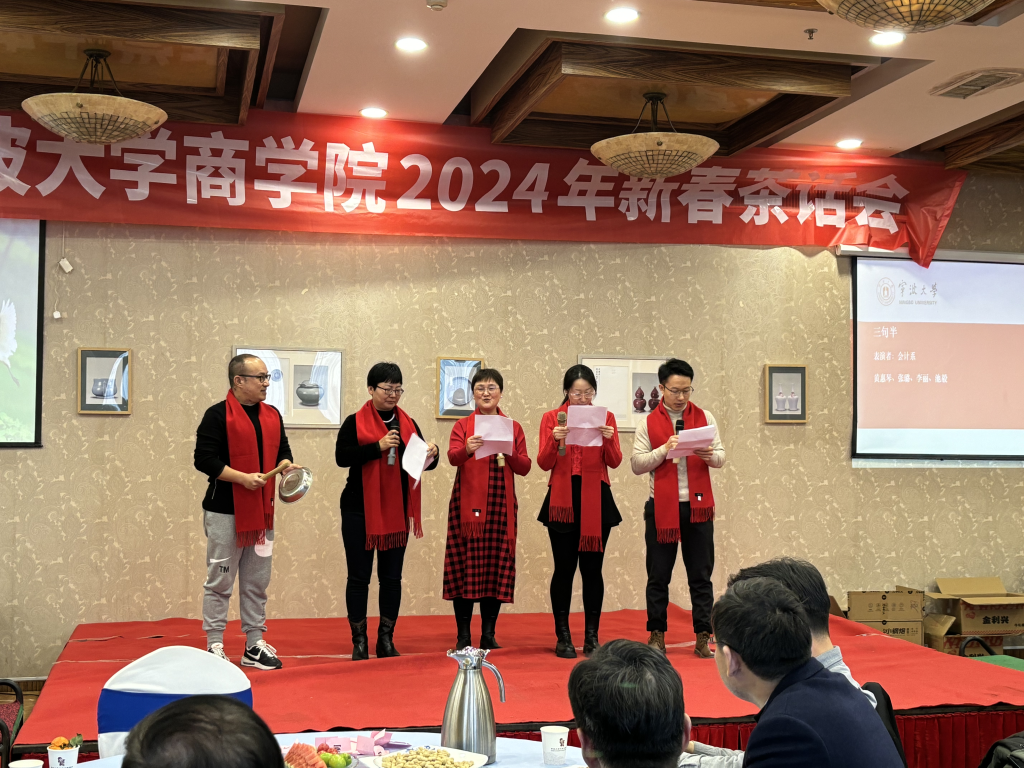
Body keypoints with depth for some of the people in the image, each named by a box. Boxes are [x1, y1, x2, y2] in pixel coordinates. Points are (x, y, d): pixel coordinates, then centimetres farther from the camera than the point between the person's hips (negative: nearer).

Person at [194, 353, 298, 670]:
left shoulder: (272, 416, 11)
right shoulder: (217, 415, -9)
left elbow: (282, 452, 18)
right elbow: (204, 459, -14)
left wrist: (286, 465, -4)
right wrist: (243, 478, -21)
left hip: (262, 512, 6)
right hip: (225, 512, -6)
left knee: (257, 583, 11)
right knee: (220, 582, 1)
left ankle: (255, 645, 19)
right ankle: (214, 647, 10)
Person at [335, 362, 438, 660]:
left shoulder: (408, 424, 10)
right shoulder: (355, 422, -2)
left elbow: (424, 463, 10)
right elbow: (342, 457, -15)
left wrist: (431, 454, -12)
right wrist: (378, 446, -22)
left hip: (397, 511, 4)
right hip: (360, 510, -4)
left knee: (392, 576, 6)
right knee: (359, 576, 1)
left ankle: (386, 640, 15)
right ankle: (359, 641, 10)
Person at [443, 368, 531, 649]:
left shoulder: (513, 427, 12)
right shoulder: (462, 425, 7)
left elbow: (525, 468, 7)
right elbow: (452, 457, -10)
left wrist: (509, 452, -12)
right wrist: (467, 449, -30)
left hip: (501, 505, 2)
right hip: (468, 505, -2)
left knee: (497, 564, 1)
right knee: (465, 565, -5)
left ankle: (488, 634, 9)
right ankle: (463, 635, 1)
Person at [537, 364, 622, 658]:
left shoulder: (605, 417, 7)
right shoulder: (551, 418, 4)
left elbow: (615, 462, 0)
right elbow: (543, 463, -1)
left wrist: (608, 440, -18)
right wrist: (555, 441, -19)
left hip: (596, 501, 1)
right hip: (562, 500, -1)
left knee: (592, 568, 2)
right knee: (564, 568, 0)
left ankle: (592, 636, 11)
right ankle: (563, 637, 9)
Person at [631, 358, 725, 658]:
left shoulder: (704, 417, 8)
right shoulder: (648, 423, 2)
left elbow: (721, 457, 6)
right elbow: (636, 464, -4)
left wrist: (710, 455, -15)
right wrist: (664, 450, -18)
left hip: (698, 506, 1)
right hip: (662, 507, -1)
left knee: (701, 574, 4)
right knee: (658, 574, 5)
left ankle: (703, 638, 10)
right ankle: (657, 635, 16)